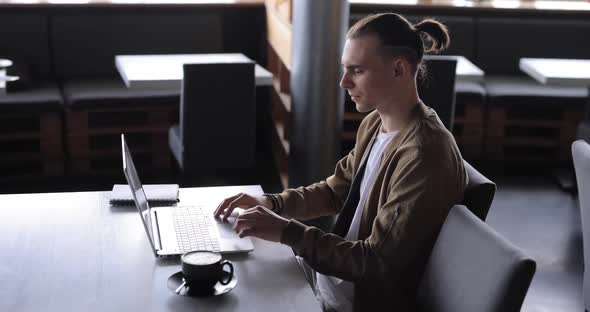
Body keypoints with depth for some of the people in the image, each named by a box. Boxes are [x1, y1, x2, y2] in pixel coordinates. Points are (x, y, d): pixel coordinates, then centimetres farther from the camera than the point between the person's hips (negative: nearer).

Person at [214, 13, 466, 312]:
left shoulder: (423, 155, -27)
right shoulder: (375, 123, 2)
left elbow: (377, 262, -25)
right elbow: (336, 191, 14)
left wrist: (288, 232, -27)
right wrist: (271, 203, -2)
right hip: (332, 272, 8)